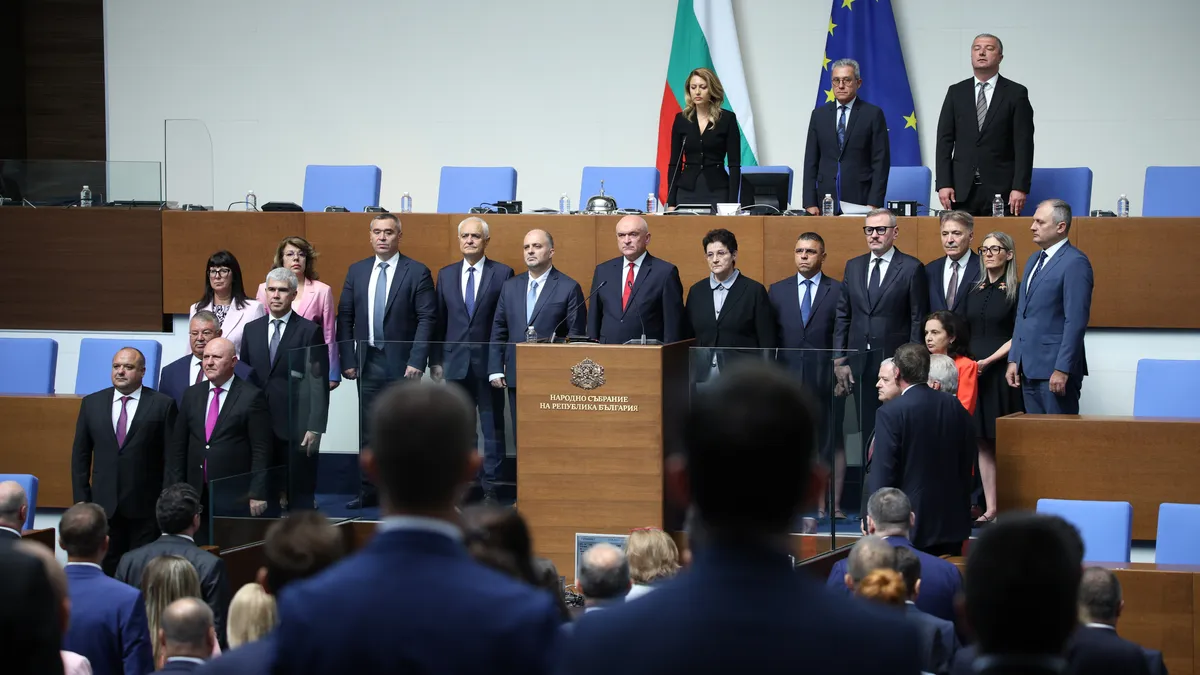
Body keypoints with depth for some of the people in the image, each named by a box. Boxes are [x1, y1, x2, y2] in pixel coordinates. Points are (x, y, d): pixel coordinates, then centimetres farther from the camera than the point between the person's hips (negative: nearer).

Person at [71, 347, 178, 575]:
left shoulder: (162, 405, -1)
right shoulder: (91, 403, 8)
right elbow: (80, 455, 11)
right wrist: (81, 500, 5)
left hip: (145, 506, -3)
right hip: (104, 505, 3)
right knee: (107, 571, 4)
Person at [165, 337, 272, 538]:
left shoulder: (251, 397, -4)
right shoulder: (192, 395, 11)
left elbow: (261, 451, -6)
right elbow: (177, 446, 13)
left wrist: (257, 494, -11)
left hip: (235, 498, -4)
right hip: (197, 494, 4)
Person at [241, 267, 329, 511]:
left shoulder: (310, 331, -1)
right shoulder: (252, 329, 13)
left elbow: (319, 384, -4)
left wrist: (315, 428, -11)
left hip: (297, 428, -4)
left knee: (300, 497, -1)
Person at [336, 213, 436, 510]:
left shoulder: (417, 272, -3)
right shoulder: (357, 271, 10)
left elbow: (427, 318, -7)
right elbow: (345, 318, 9)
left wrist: (416, 361, -14)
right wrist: (347, 360, 1)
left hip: (402, 363, -4)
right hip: (368, 363, 4)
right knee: (369, 431, 6)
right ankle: (369, 493, 10)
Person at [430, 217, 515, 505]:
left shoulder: (502, 273, 0)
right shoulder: (446, 275, 11)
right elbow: (438, 321, 11)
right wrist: (435, 361, 5)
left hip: (489, 363, -3)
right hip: (455, 363, 3)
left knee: (493, 429, 0)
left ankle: (490, 489, 4)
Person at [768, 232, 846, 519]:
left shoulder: (838, 291, 4)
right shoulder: (778, 290, 12)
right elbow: (769, 336, 10)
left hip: (827, 377, -2)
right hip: (789, 377, 2)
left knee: (832, 440, 0)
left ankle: (832, 505, 2)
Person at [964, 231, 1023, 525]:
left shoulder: (1016, 291, -2)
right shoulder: (974, 291, 14)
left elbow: (1018, 337, -7)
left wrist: (987, 361, -14)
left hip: (1001, 371, -5)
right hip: (972, 370, 5)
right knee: (983, 441, 3)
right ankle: (990, 507, 5)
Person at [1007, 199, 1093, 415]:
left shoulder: (1075, 263, -11)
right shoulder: (1034, 260, 18)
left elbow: (1076, 321, -17)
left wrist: (1062, 369, -20)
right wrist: (1014, 360, 15)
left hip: (1055, 368, -9)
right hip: (1029, 368, 9)